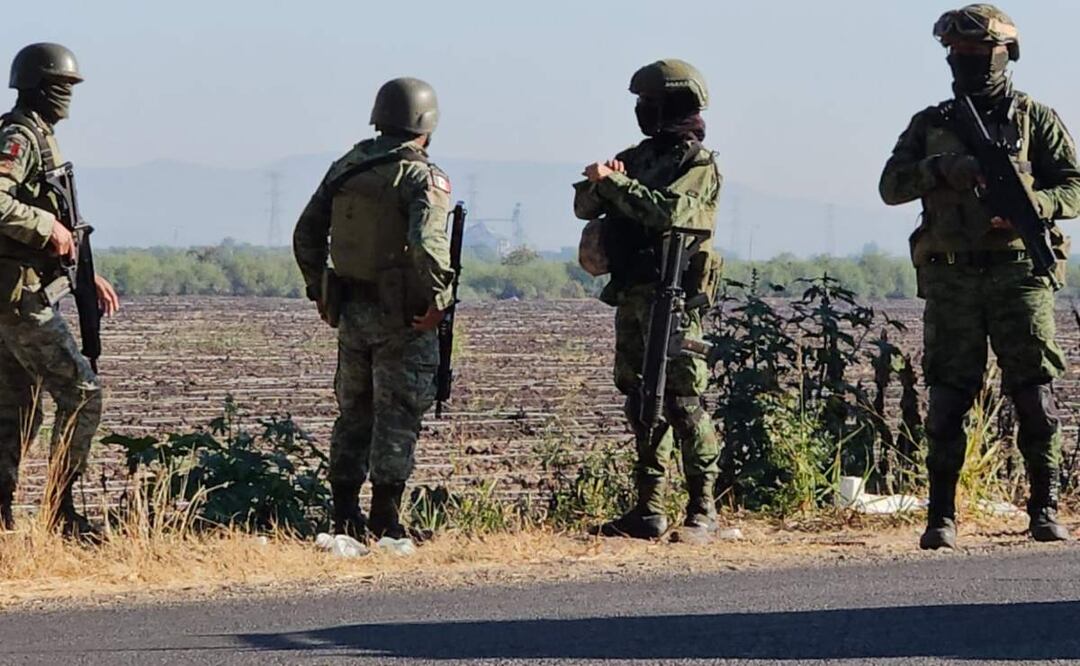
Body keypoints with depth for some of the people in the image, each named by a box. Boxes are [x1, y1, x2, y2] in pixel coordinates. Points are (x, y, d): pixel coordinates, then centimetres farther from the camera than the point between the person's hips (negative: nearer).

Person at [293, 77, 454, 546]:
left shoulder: (346, 168, 7)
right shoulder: (423, 177, -13)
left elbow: (306, 233, 11)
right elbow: (426, 243, -28)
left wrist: (320, 291, 18)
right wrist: (437, 297, -17)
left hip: (350, 310, 6)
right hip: (401, 316, -6)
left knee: (354, 413, 16)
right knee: (397, 416, 0)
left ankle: (345, 515, 18)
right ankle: (385, 519, -2)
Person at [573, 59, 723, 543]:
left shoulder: (699, 165, -5)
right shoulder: (638, 157, 17)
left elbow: (668, 212, -22)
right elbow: (585, 207, 14)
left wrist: (614, 182, -18)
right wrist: (600, 183, -7)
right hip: (631, 297, 7)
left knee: (683, 401, -9)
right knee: (641, 403, 7)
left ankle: (703, 510, -7)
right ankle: (649, 510, 10)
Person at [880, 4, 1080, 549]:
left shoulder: (1035, 120, 7)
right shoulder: (930, 124, 14)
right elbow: (891, 186, 4)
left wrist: (1028, 205, -16)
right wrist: (941, 170, -13)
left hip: (1018, 274, -2)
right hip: (951, 279, 2)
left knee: (1036, 397, -4)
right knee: (947, 401, -1)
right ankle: (941, 518, 3)